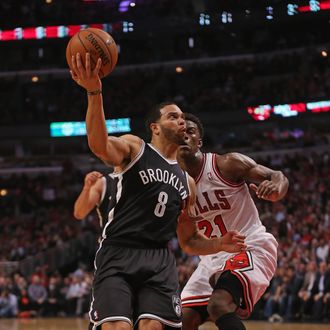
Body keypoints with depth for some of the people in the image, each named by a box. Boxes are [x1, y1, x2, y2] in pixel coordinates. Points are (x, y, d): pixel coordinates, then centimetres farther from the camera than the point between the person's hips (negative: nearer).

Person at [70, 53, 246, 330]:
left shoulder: (187, 181, 22)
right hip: (118, 255, -4)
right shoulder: (133, 148, 6)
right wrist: (94, 93, -37)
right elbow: (99, 145, -20)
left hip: (159, 259, 5)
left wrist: (220, 245, 5)